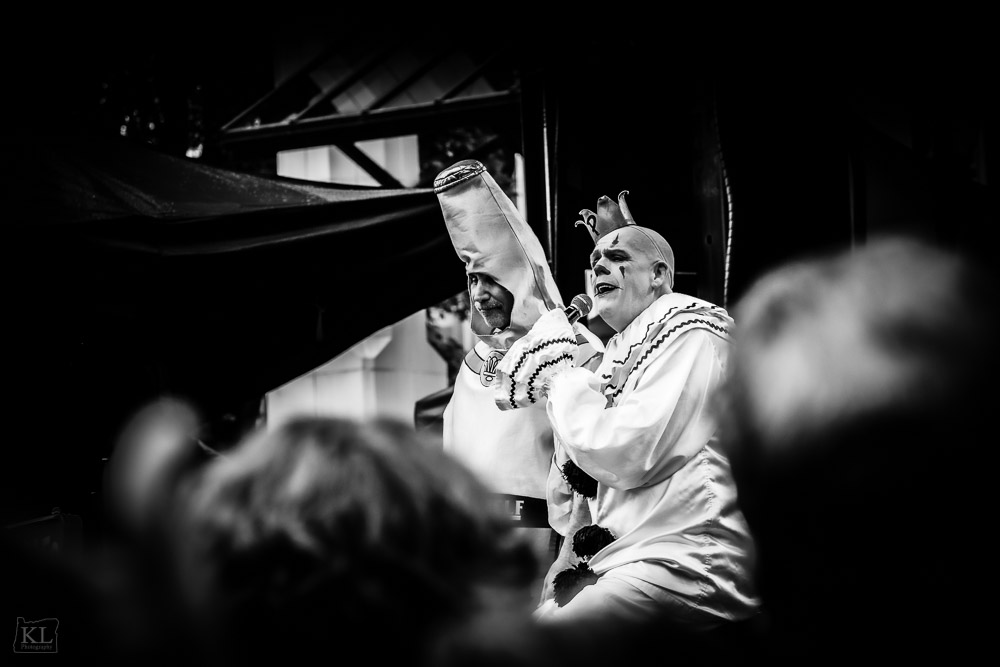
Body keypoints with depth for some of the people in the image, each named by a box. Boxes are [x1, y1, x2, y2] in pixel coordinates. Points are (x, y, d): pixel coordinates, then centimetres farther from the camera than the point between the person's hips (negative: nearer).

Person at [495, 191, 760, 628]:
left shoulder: (689, 330, -2)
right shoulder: (617, 352, 22)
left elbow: (628, 457, -16)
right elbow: (562, 494, 25)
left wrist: (559, 379, -2)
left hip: (684, 556, -8)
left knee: (539, 638, -26)